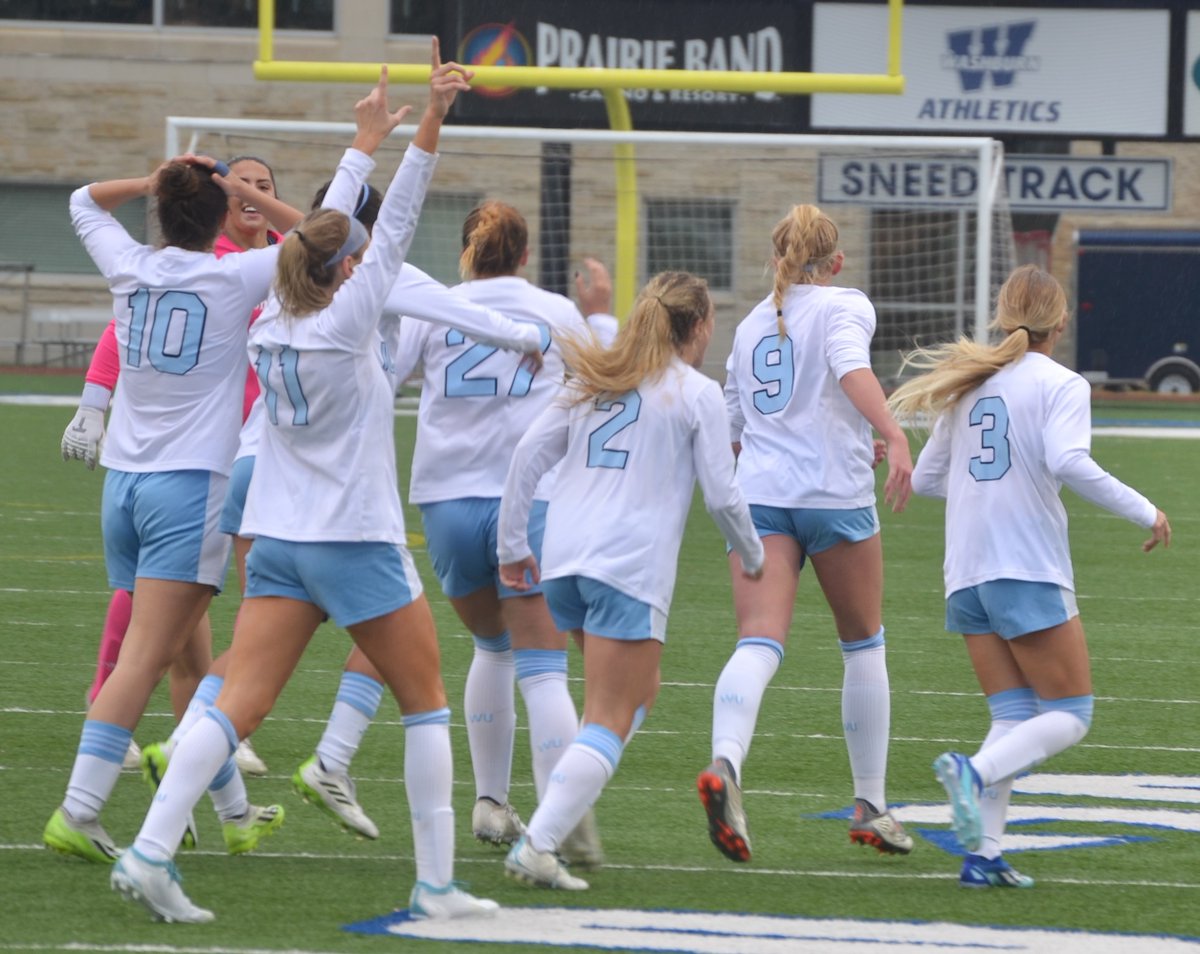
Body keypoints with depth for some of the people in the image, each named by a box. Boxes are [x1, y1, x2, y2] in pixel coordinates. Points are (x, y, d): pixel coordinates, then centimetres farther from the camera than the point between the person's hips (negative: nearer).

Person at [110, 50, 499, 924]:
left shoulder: (275, 324, 6)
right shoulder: (344, 325, -11)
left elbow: (328, 235, 20)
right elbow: (394, 231, -16)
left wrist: (369, 142, 28)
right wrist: (431, 123, -20)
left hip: (280, 543, 6)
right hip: (358, 545, -6)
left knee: (239, 705, -2)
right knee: (426, 702, 8)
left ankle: (151, 851, -18)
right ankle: (437, 885, 5)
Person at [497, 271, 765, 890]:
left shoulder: (593, 381, 17)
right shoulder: (697, 393, 1)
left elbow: (528, 454, 11)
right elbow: (721, 495, 0)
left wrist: (512, 545, 15)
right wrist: (752, 556, 17)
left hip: (563, 560, 6)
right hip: (631, 567, -6)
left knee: (640, 692, 23)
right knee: (610, 720, -5)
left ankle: (572, 814, 11)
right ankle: (538, 844, -19)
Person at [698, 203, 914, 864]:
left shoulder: (752, 324, 20)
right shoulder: (844, 306, 3)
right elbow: (852, 368, -20)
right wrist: (895, 438, -32)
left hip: (758, 493, 4)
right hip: (834, 495, -4)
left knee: (758, 643, -11)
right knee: (863, 644, 14)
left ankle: (725, 764, -39)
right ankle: (870, 804, 17)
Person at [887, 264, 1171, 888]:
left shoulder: (968, 386, 14)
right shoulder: (1060, 384, -3)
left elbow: (926, 478, 21)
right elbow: (1068, 463, -20)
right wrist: (1144, 512, -12)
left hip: (967, 576, 6)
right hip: (1029, 570, -6)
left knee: (1014, 716, 9)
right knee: (1071, 714, 1)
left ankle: (982, 854, -6)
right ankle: (974, 772, -25)